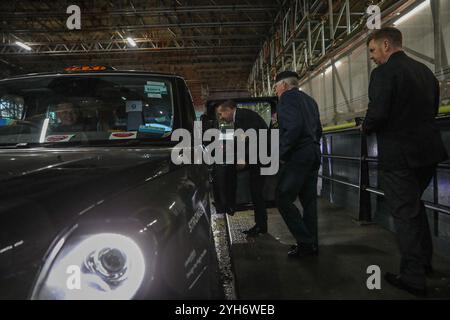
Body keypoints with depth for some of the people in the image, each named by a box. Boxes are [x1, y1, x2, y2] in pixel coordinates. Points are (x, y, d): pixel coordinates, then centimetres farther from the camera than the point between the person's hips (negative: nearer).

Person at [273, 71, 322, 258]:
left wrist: (282, 154, -15)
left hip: (298, 156, -9)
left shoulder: (287, 97, -6)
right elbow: (318, 130, 22)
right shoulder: (309, 100, 22)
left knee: (283, 198, -5)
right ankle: (311, 244, 18)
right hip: (314, 154, 10)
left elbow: (293, 126, -21)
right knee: (308, 200, 12)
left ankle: (305, 242, -4)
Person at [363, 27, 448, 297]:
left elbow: (377, 115, -23)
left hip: (399, 154, -8)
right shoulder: (425, 71, 11)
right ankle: (424, 260, 38)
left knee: (404, 213, 2)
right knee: (415, 204, 25)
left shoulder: (384, 72, -14)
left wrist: (366, 127, -3)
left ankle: (413, 277, 11)